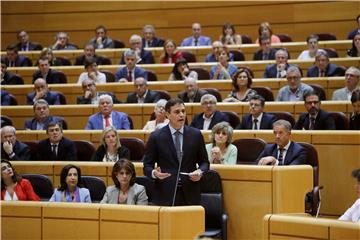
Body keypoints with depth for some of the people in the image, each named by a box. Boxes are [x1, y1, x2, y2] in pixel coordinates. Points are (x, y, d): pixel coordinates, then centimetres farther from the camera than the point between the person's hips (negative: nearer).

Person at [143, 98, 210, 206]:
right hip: (165, 195, -2)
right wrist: (154, 173, -17)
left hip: (190, 195, 2)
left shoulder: (196, 135, 7)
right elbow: (147, 165, 5)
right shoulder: (156, 137, 2)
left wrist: (200, 171, -7)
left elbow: (204, 162, 14)